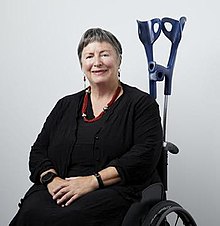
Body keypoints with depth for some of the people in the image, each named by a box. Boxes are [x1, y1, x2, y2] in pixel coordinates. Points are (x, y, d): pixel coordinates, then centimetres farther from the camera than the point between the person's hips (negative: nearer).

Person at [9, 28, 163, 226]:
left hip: (115, 189, -3)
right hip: (61, 190, 4)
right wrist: (52, 179, -8)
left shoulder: (142, 104, 7)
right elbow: (39, 151, 15)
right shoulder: (65, 105, 21)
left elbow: (145, 154, -7)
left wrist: (93, 181, -16)